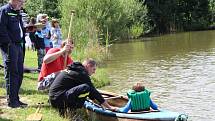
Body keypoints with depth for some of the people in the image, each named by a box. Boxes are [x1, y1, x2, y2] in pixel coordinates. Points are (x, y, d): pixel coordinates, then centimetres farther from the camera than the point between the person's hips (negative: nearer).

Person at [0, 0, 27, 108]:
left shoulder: (17, 13, 20)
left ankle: (16, 99, 18)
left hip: (19, 45, 9)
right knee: (11, 73, -6)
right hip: (9, 46, -9)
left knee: (19, 73, 10)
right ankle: (11, 101, -2)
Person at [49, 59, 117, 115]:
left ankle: (63, 109, 14)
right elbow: (93, 91, -8)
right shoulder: (81, 73, -9)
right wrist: (109, 107, -3)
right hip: (58, 99, -10)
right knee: (86, 88, -24)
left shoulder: (75, 69, 20)